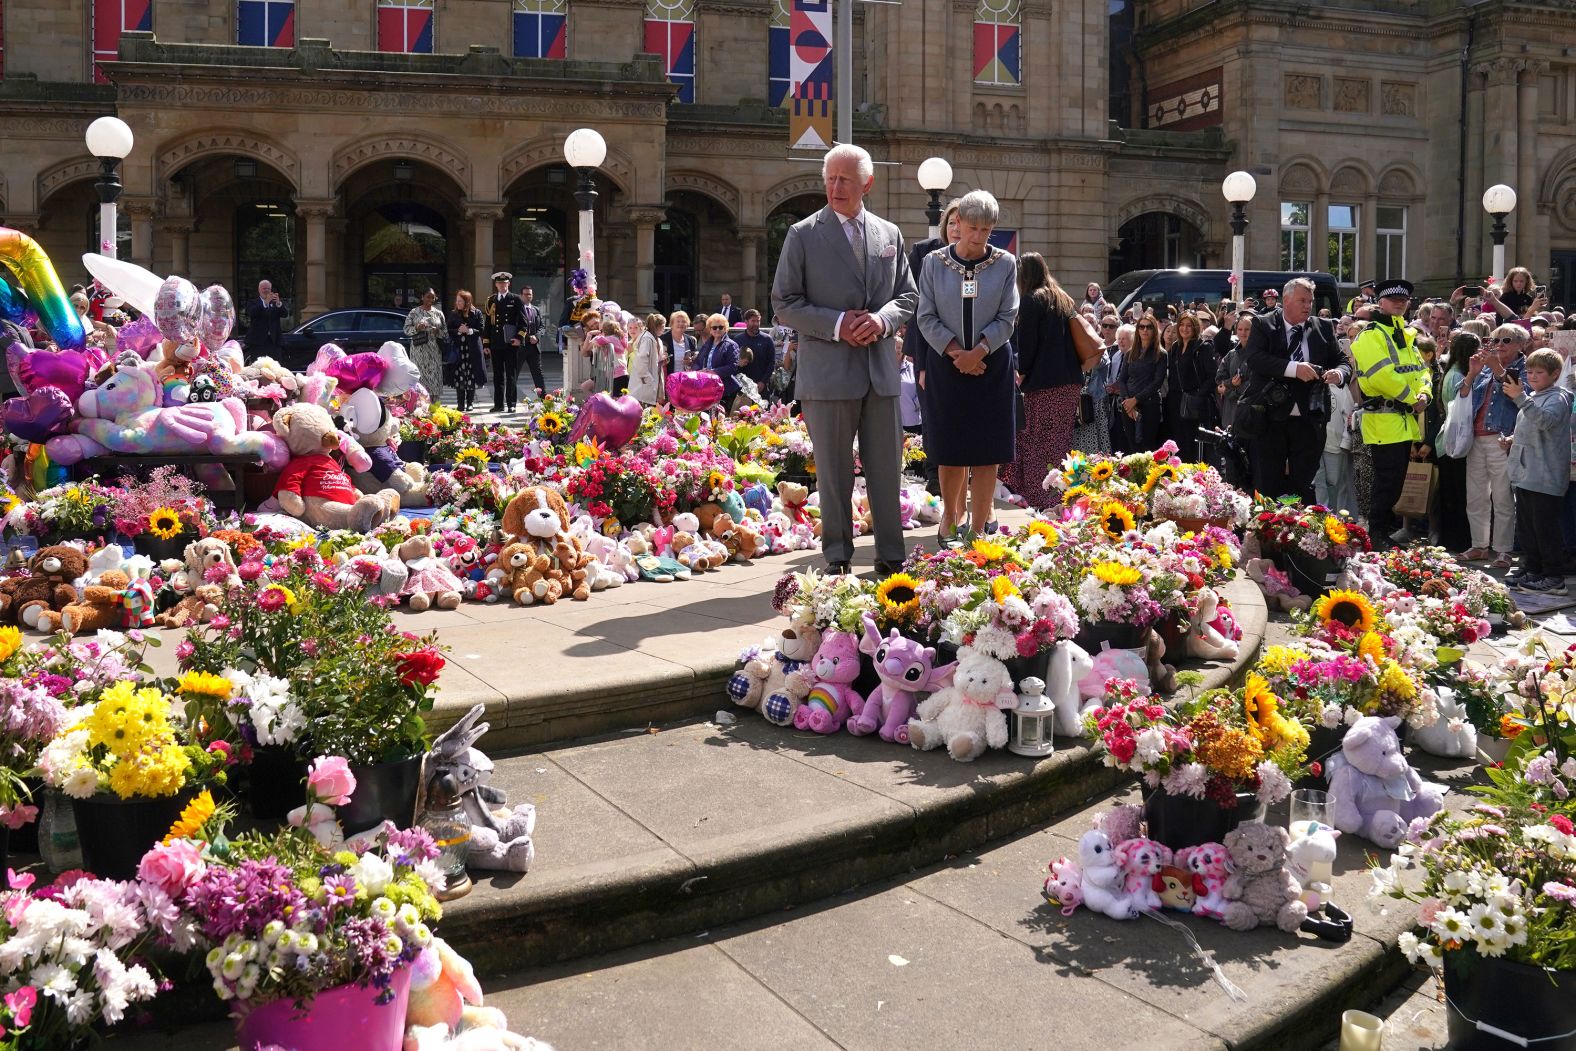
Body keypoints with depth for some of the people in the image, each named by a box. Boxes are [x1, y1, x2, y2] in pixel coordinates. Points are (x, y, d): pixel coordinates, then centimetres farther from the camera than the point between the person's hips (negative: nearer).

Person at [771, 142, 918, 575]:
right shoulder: (803, 235, 1)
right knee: (834, 472, 4)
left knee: (887, 468, 7)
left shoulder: (890, 234, 12)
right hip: (828, 372, -3)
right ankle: (837, 559, 14)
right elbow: (783, 302, -2)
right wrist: (836, 324, -14)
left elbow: (908, 296, 14)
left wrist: (882, 319, -8)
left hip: (881, 369, 3)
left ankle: (891, 556, 18)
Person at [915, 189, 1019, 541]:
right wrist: (955, 352, -11)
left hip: (991, 366, 0)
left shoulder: (1005, 264, 2)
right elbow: (926, 317, -1)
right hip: (945, 365, 0)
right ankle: (950, 514, 28)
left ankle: (977, 529, 6)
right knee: (950, 449, 5)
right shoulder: (934, 262, 1)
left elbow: (1007, 318, 0)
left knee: (986, 452, -1)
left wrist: (978, 352, -12)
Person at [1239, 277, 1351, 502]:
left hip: (1309, 422, 2)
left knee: (1304, 487, 6)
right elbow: (1254, 358, -15)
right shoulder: (1263, 324, 0)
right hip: (1270, 419, -2)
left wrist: (1339, 373, -15)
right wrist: (1294, 368, -25)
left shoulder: (1323, 328, 9)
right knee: (1268, 486, 4)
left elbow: (1343, 362, 9)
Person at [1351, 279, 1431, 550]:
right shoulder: (1371, 334, -9)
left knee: (1397, 480, 14)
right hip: (1383, 420, -9)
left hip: (1406, 421, 9)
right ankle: (1377, 535, -3)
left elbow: (1421, 368, 18)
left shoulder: (1405, 335, 19)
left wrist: (1424, 393, -2)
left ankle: (1390, 527, 24)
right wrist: (1411, 398, -13)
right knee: (1387, 481, -9)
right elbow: (1382, 374, -20)